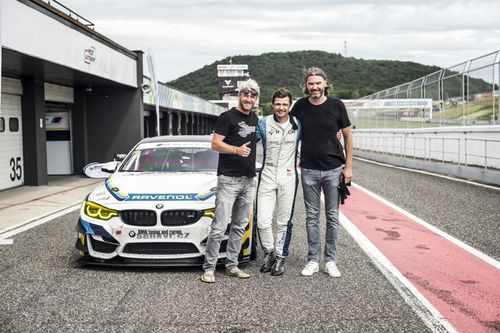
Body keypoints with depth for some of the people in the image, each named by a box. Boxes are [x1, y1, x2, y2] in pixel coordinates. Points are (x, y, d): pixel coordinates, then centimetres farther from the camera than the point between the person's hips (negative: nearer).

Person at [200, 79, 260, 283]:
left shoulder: (255, 118, 16)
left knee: (240, 226, 10)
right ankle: (209, 268, -3)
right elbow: (215, 144, -13)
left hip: (249, 180, 7)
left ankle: (232, 266, 18)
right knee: (220, 226, -9)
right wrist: (237, 150, -27)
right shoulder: (228, 117, -5)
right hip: (228, 179, -7)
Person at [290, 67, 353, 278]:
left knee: (332, 216, 6)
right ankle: (313, 260, 16)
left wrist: (348, 166, 0)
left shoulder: (336, 106, -3)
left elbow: (347, 136, 4)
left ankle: (330, 261, 15)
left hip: (333, 169, -1)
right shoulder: (300, 106, 1)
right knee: (312, 217, 7)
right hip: (308, 170, 1)